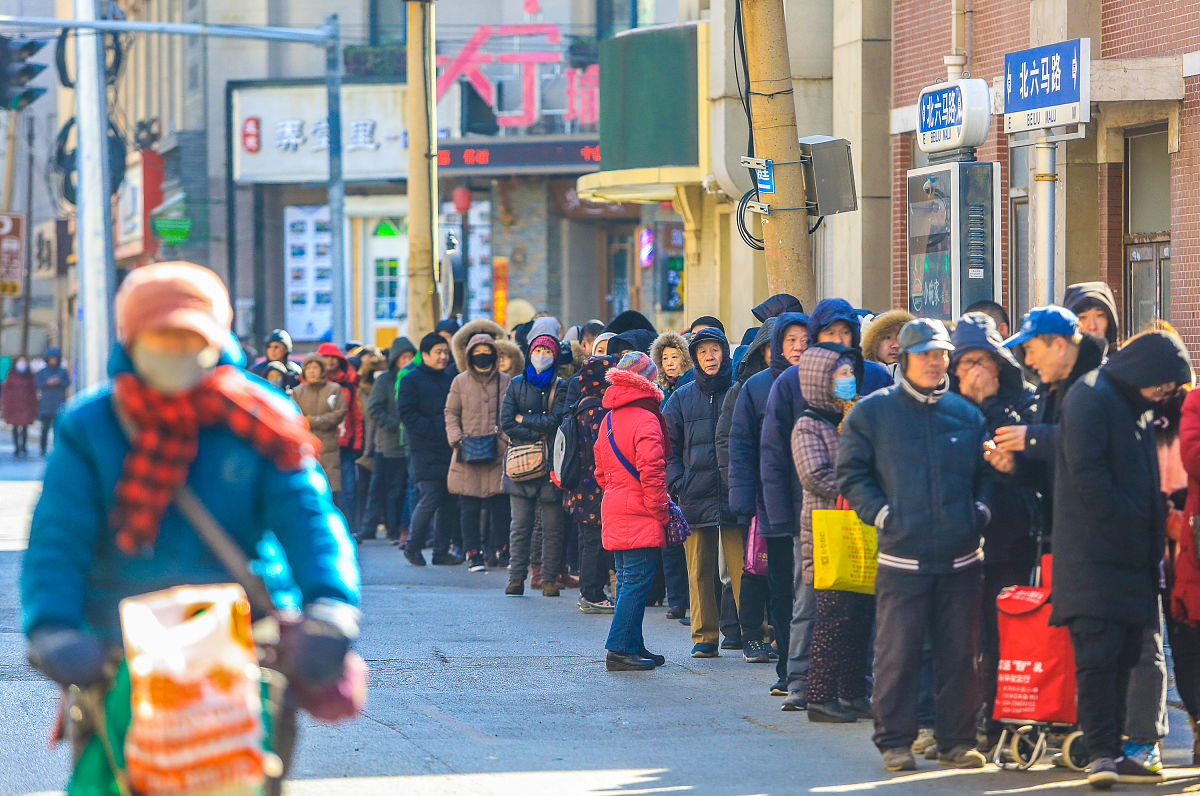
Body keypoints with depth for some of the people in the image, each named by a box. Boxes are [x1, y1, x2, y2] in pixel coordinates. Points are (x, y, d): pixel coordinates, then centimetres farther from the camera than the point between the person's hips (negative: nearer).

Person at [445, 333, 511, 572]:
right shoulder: (460, 382, 8)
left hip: (499, 454, 0)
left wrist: (509, 439, 0)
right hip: (469, 454, 0)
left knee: (501, 506, -2)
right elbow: (451, 414, 11)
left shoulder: (505, 382, 8)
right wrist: (457, 438, -3)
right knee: (470, 506, -3)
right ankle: (473, 553, 3)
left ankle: (500, 550, 11)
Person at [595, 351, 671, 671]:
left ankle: (633, 645, 18)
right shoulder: (646, 419, -14)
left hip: (614, 510, 9)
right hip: (641, 514, -9)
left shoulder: (609, 420, 13)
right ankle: (620, 648, -12)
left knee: (627, 580, 14)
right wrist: (660, 510, -12)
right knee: (637, 581, -8)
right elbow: (651, 471, -19)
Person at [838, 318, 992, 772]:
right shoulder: (872, 413, 5)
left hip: (961, 558, 3)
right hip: (903, 556, -3)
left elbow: (987, 473, 21)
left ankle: (956, 740, 13)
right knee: (897, 652, -4)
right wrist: (881, 512, -7)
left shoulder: (967, 414, 13)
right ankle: (895, 742, 4)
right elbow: (851, 474, 5)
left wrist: (981, 509, 4)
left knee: (959, 653, 5)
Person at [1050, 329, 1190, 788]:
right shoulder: (1090, 398, -8)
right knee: (1098, 653, -12)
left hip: (1132, 560, 9)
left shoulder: (1138, 407, 20)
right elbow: (1086, 475, -17)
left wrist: (1152, 536, 12)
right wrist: (1125, 530, -16)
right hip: (1093, 557, -9)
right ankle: (1102, 754, -13)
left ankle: (1113, 753, 12)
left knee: (1122, 657, 8)